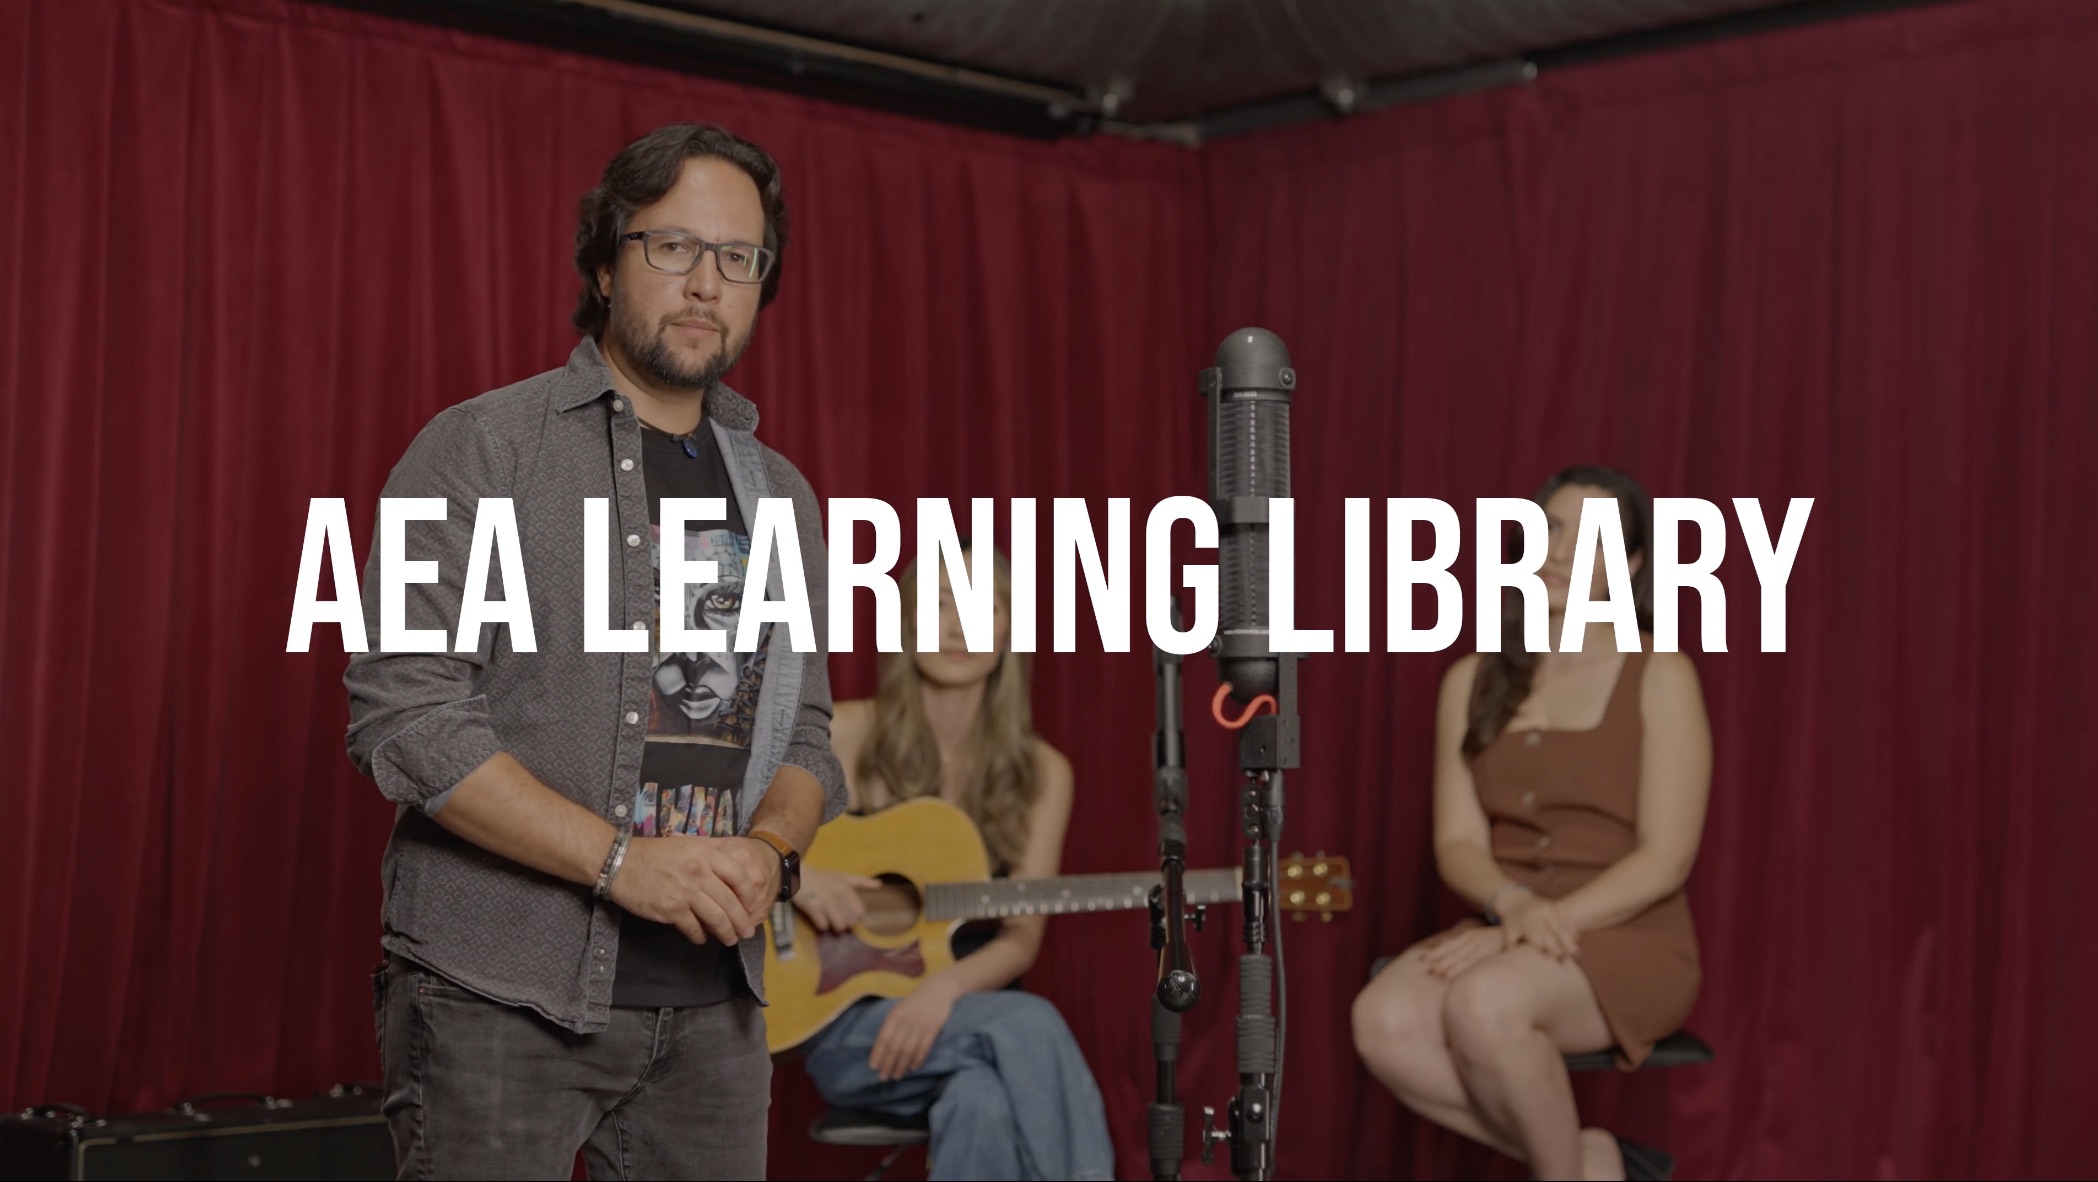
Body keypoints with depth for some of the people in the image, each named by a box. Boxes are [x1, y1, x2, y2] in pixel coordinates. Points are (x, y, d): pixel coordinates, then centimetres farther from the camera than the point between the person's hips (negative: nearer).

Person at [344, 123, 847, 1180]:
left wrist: (770, 849, -7)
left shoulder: (781, 497, 13)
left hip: (710, 1005, 5)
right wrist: (622, 861, -18)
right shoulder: (482, 449, -5)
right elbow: (401, 713, -13)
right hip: (501, 999, -5)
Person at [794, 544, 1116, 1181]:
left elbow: (1021, 938, -1)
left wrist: (945, 988, -21)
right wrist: (790, 875, -21)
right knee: (1030, 1025, -32)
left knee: (987, 1099, -36)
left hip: (965, 1013, 2)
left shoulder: (1039, 773, 3)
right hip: (849, 1020, -2)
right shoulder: (845, 735, -4)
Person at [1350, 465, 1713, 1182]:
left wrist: (1551, 921, -20)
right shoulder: (1475, 680, 11)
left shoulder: (1661, 677, -2)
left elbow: (1665, 859, -9)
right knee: (1383, 1021, -27)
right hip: (1507, 936, 5)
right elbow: (1457, 841, 5)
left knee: (1483, 1005, -35)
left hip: (1628, 942, -4)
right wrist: (1511, 904, -17)